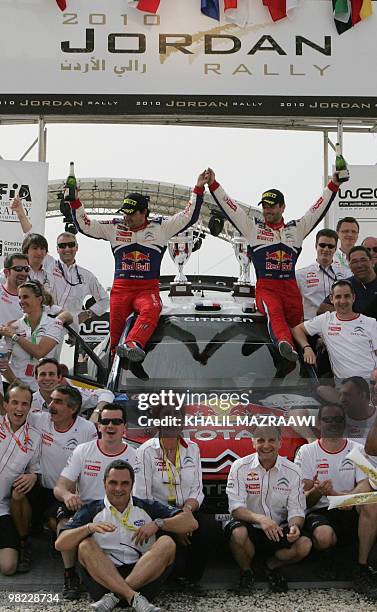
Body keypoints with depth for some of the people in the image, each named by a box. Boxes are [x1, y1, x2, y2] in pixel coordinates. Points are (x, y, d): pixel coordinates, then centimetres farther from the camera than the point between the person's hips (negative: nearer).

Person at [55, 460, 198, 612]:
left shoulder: (147, 508, 14)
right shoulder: (91, 511, 11)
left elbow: (191, 523, 8)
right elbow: (60, 544, -1)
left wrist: (157, 524, -6)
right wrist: (89, 528, -16)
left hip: (143, 578, 1)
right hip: (103, 577, -1)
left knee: (167, 543, -20)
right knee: (85, 545, -23)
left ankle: (114, 596, -29)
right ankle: (134, 598, -36)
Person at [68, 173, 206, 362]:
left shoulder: (161, 227, 10)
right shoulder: (114, 228, 15)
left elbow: (189, 216, 9)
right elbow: (84, 225, 16)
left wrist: (198, 189, 4)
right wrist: (75, 202, 7)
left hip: (148, 288, -2)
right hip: (121, 288, 2)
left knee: (151, 310, -34)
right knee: (115, 323, -15)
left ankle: (133, 345, -52)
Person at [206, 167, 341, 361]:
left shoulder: (296, 228, 19)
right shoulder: (253, 227, 16)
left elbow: (319, 209, 17)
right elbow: (228, 206, 13)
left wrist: (333, 185, 11)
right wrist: (213, 184, 7)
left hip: (291, 288, 6)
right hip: (266, 288, -5)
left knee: (297, 323, -10)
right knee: (274, 314, -31)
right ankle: (284, 343, -52)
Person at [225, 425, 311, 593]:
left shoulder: (292, 471, -2)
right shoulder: (240, 467, -7)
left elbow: (296, 510, -3)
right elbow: (236, 508, -15)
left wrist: (294, 526, -28)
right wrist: (259, 518, -34)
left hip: (279, 531, 2)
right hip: (250, 528, -2)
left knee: (304, 545, -25)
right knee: (238, 533, -35)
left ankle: (272, 566, 10)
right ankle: (245, 571, 1)